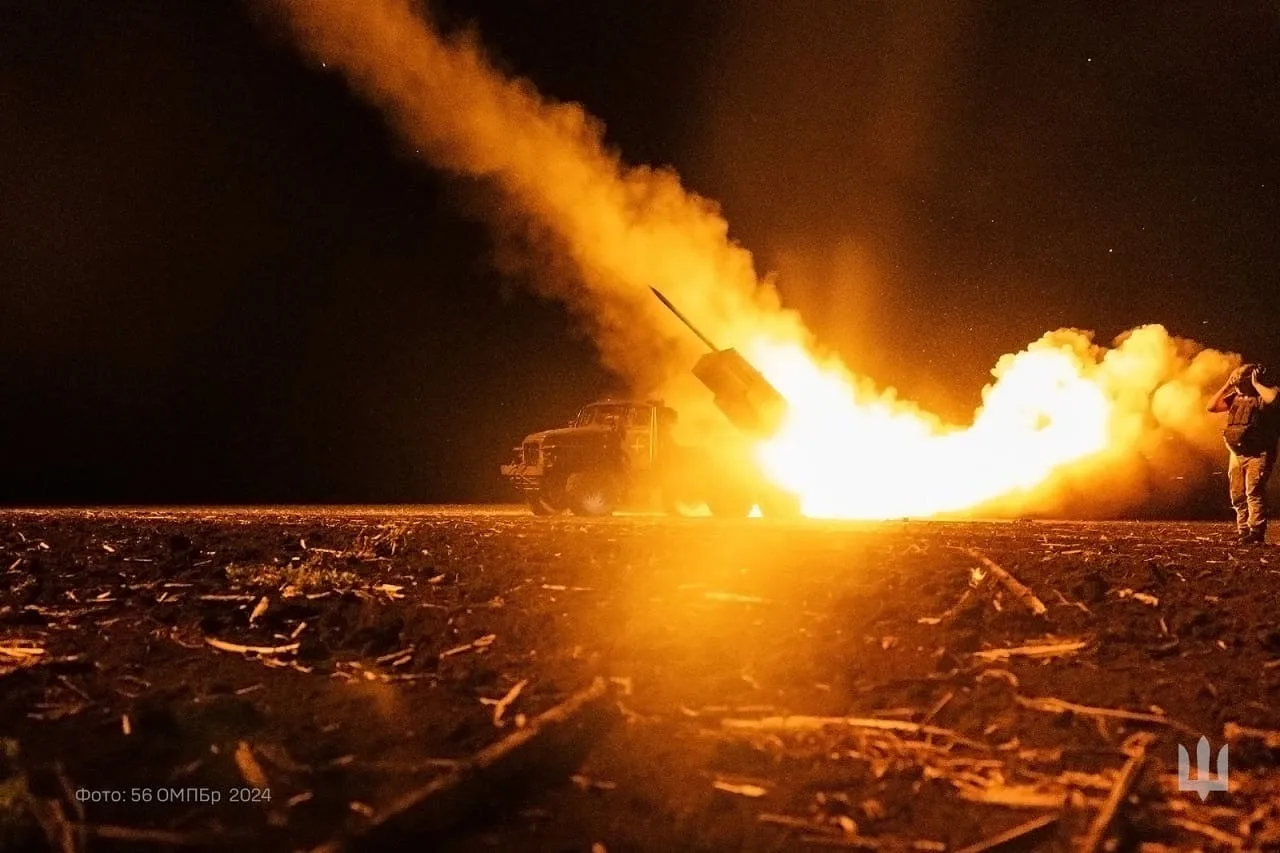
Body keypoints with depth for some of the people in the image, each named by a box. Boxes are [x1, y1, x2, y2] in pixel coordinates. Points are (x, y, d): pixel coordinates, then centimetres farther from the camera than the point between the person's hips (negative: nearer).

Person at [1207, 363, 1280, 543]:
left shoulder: (1265, 394, -3)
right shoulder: (1236, 397, 15)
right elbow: (1212, 406, 12)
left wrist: (1256, 383, -12)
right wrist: (1227, 386, 8)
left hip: (1258, 454, -7)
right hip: (1236, 454, 7)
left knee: (1254, 492, -17)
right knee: (1238, 495, 7)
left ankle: (1256, 532, -19)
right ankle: (1243, 531, 14)